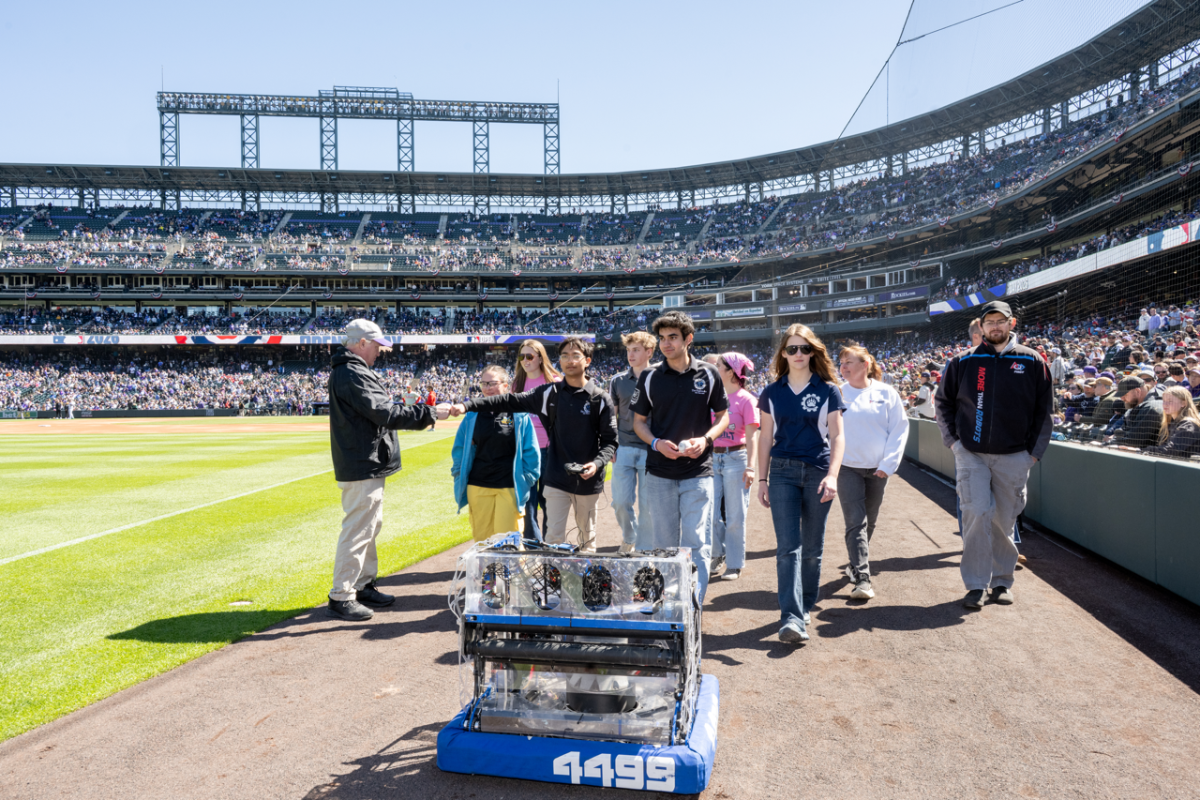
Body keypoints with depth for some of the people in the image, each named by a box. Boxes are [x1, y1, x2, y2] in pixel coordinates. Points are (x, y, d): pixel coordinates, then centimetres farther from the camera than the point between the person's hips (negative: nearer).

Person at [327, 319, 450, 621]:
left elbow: (377, 411, 16)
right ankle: (341, 597, 3)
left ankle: (364, 585, 30)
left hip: (367, 466, 12)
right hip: (361, 468, -12)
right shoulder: (352, 375, -19)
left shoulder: (353, 371, 17)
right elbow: (385, 414, -25)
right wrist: (430, 414, -23)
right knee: (357, 529, -5)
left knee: (370, 525, 19)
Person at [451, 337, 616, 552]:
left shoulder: (600, 399, -4)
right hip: (557, 478, 1)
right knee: (553, 535, 1)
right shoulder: (549, 393, 1)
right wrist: (468, 405, -8)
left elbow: (610, 440, -1)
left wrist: (597, 463, -19)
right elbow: (510, 402, -1)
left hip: (588, 480, 0)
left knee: (587, 535, 15)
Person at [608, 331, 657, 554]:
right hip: (624, 450, 2)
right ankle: (629, 538, 27)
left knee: (648, 504, 2)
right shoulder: (618, 381, 8)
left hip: (651, 450, -2)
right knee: (620, 502, 1)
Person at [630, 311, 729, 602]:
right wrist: (657, 443, -9)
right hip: (659, 473, 2)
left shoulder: (708, 375, 1)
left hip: (698, 471, -1)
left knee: (697, 544, -3)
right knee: (662, 544, 9)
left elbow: (723, 416, 10)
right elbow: (639, 420, 10)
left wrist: (706, 439, -9)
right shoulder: (650, 377, 3)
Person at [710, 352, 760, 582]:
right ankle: (718, 556, 25)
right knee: (712, 511, 7)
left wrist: (750, 467, -14)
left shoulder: (746, 399, -6)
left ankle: (734, 564, 16)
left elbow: (752, 437, -8)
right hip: (712, 458, 4)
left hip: (736, 458, -4)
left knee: (734, 515, 4)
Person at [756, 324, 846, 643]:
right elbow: (766, 438, 10)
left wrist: (832, 475, -14)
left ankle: (804, 608, 24)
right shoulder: (772, 393, 8)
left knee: (812, 547, 9)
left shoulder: (827, 390, 3)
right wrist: (762, 479, 7)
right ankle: (791, 618, -11)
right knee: (787, 547, -8)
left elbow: (837, 436, -1)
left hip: (817, 472, 0)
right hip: (782, 473, 1)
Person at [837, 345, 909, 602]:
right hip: (847, 468, -2)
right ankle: (862, 578, -9)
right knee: (856, 523, -9)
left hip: (877, 469, 2)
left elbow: (900, 429, 1)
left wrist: (888, 464, -6)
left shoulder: (886, 393, -1)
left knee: (869, 523, 14)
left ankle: (856, 564, 34)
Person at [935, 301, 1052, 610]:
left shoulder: (1032, 362, 5)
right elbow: (943, 402, 10)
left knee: (1005, 520, 7)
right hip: (971, 454, -1)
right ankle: (976, 584, 0)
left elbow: (1044, 410, 8)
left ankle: (1003, 580, 22)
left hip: (1014, 457, 1)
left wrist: (1034, 451, 3)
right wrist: (953, 440, 1)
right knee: (977, 514, -9)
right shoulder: (964, 361, 4)